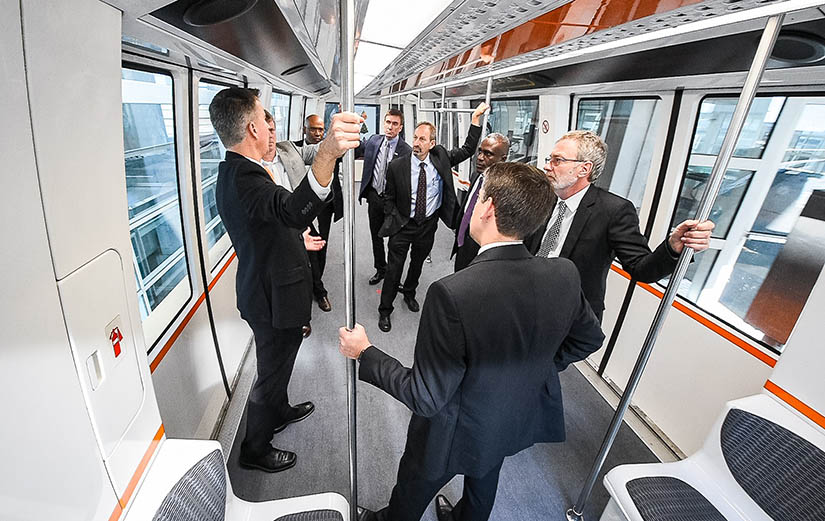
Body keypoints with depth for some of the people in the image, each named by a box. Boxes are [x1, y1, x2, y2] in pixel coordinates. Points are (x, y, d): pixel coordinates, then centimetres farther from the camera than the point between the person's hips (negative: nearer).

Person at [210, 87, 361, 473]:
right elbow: (294, 210, -53)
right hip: (274, 299, -10)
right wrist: (328, 152, -66)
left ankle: (279, 412, 54)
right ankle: (255, 449, 35)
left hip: (266, 291, 10)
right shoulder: (244, 178, -30)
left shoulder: (233, 172, 5)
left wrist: (298, 242, 28)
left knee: (277, 364, 29)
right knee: (271, 373, 12)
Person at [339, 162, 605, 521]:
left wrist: (365, 354, -18)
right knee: (483, 484, 37)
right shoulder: (564, 275, -21)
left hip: (456, 435, -5)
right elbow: (590, 338, -2)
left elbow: (425, 398, -30)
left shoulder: (453, 294, -40)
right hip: (519, 421, 6)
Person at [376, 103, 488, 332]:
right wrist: (394, 221, -7)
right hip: (403, 226, -2)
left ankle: (409, 294, 48)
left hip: (428, 225, 3)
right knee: (394, 269, 3)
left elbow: (467, 149, -1)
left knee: (417, 264, 22)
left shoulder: (441, 158, -4)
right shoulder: (397, 166, -10)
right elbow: (389, 198, -1)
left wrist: (476, 118, -7)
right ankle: (385, 310, 20)